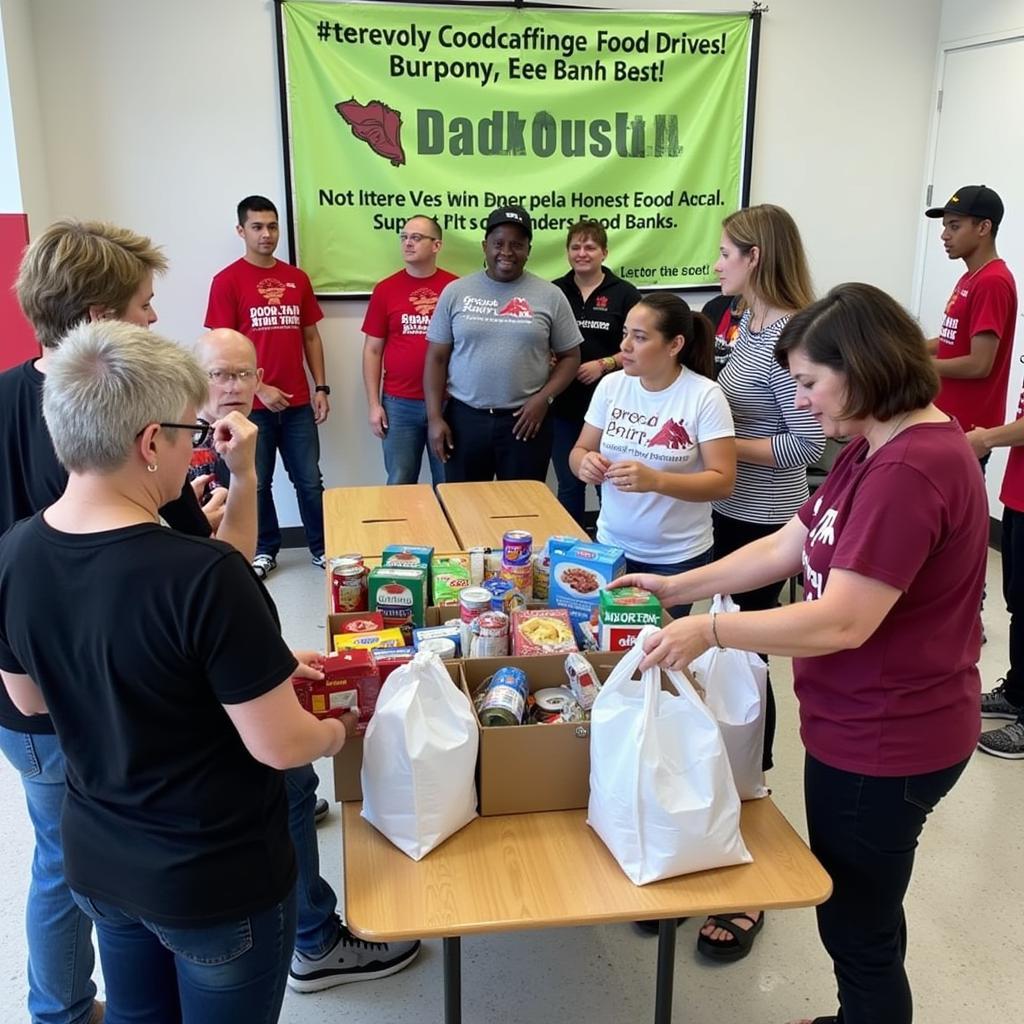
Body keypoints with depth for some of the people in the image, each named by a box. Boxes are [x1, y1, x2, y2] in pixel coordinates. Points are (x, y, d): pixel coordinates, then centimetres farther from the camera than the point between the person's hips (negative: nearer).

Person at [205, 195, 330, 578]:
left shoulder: (297, 278, 8)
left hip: (298, 402, 3)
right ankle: (265, 550, 24)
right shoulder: (227, 280, -5)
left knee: (310, 480, 9)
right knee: (257, 482, 9)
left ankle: (321, 547, 22)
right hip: (252, 403, -3)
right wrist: (259, 388, -14)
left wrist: (321, 388, 5)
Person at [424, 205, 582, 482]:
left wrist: (543, 398, -9)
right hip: (464, 417, 1)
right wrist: (434, 417, -3)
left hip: (525, 419, -1)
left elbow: (570, 356, 6)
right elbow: (436, 358, 5)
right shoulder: (456, 292, 3)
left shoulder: (549, 296, 1)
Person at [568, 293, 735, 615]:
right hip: (611, 545, 4)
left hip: (677, 557, -3)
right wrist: (585, 463, -18)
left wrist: (656, 480, -31)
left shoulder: (705, 396, -14)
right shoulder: (611, 385, -3)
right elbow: (579, 451, 6)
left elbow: (723, 482, -16)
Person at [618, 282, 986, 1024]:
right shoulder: (877, 450, 8)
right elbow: (789, 547, 9)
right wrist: (676, 586, 3)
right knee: (852, 914, 27)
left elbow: (841, 623, -29)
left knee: (860, 929, 10)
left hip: (884, 741, -10)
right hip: (863, 727, 11)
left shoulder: (911, 470, -27)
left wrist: (710, 631, -22)